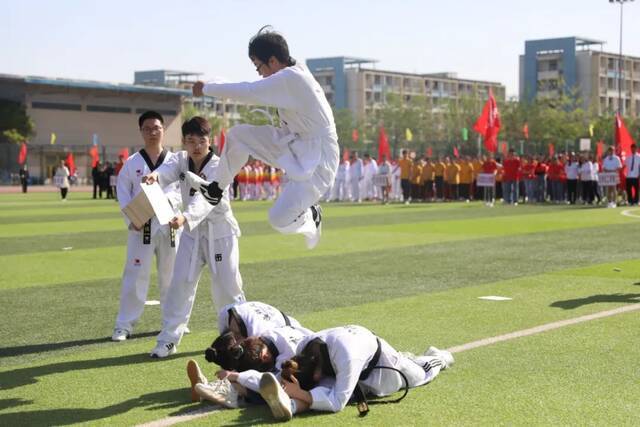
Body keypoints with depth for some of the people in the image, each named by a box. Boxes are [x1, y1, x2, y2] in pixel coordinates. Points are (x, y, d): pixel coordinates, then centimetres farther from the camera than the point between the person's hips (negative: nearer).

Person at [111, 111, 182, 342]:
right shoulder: (132, 162, 2)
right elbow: (123, 193, 0)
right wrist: (131, 220, -12)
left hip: (169, 224, 1)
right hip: (141, 226, -1)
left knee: (171, 275, 11)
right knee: (135, 274, -3)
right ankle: (124, 324, 3)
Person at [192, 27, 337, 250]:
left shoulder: (290, 78, -23)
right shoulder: (293, 74, 5)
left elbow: (247, 92, -22)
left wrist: (207, 88, -9)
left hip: (316, 160, -9)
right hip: (293, 145, 9)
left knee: (279, 219, -18)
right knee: (237, 134, 2)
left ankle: (310, 216, 14)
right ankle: (216, 189, 17)